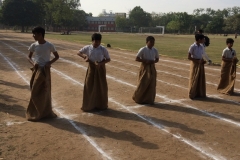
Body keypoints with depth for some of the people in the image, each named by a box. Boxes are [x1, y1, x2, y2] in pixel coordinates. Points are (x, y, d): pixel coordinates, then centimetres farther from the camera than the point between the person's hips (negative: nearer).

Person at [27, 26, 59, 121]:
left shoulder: (49, 45, -8)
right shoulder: (33, 45, 0)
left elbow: (57, 56, 2)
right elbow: (29, 57, 10)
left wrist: (50, 62, -14)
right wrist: (33, 63, -10)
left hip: (45, 71, -2)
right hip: (36, 70, 2)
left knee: (45, 92, 5)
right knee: (35, 92, 5)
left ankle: (45, 112, 21)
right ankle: (36, 112, 20)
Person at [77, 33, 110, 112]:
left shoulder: (103, 49, -10)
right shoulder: (88, 48, -7)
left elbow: (108, 59, -5)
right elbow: (79, 52, 6)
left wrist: (100, 63, -21)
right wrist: (85, 57, -12)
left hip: (100, 69, 0)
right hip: (91, 69, 1)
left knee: (101, 86, 7)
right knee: (89, 87, 3)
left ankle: (101, 105, 25)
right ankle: (88, 105, 17)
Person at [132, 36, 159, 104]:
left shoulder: (155, 50, 2)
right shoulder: (143, 50, -11)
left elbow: (157, 59, 13)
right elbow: (137, 58, -12)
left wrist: (153, 61, -9)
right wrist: (145, 61, -20)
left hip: (152, 68, 4)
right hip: (144, 67, -4)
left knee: (152, 84, 5)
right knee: (142, 84, 1)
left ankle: (149, 100, 17)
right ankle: (138, 98, 20)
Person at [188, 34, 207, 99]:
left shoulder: (202, 47, 8)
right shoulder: (192, 47, -12)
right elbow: (189, 57, -12)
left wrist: (203, 61, -4)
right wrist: (197, 61, -18)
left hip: (201, 64, 6)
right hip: (195, 64, -6)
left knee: (201, 79, 10)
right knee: (194, 79, 0)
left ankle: (200, 93, 21)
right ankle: (192, 94, 12)